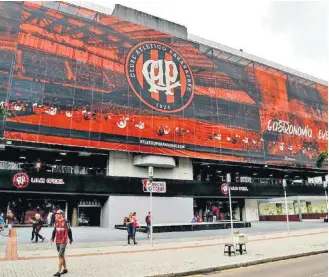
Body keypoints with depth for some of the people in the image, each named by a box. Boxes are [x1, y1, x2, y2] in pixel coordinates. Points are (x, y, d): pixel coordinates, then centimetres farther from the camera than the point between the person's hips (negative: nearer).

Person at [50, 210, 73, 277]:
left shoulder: (66, 222, -11)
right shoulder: (56, 222, 6)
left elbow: (69, 231, -1)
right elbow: (54, 231, 13)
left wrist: (70, 239, 7)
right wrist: (52, 239, 2)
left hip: (63, 242, -6)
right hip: (57, 242, 6)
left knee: (60, 256, -9)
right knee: (62, 255, 15)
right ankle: (65, 269, 28)